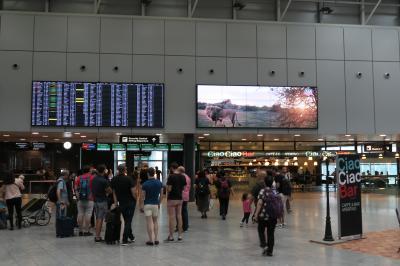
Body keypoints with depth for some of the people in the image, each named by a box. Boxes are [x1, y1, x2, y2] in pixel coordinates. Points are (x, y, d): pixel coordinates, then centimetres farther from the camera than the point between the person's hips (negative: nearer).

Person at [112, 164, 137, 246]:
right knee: (128, 220, 0)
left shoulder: (114, 180, -1)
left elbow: (114, 192, 4)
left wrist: (115, 201, 11)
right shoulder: (129, 179, -17)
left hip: (121, 203, 5)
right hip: (130, 202, -5)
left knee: (126, 220, 18)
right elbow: (134, 192, -17)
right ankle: (124, 240, -2)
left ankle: (131, 237, 26)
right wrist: (135, 199, 0)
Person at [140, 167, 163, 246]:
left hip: (147, 204, -3)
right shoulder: (159, 183, -1)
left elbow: (142, 197, -7)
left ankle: (151, 240, -1)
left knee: (149, 222, -2)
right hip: (156, 204, 3)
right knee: (155, 221, 15)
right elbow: (161, 195, 5)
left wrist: (141, 206, 2)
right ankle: (156, 239, 11)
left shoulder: (145, 184, -11)